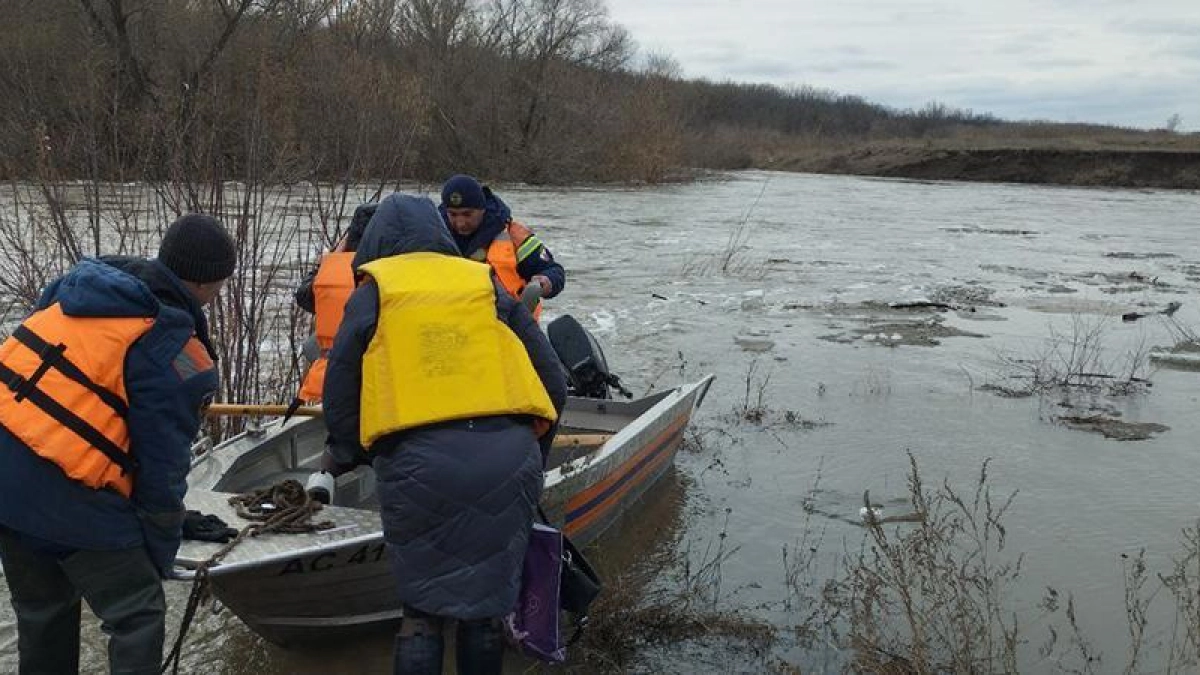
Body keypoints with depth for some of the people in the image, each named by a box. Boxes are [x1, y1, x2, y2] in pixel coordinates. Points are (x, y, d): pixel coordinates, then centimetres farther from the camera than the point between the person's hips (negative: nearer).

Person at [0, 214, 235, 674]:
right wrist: (160, 555, 4)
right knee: (138, 617, 7)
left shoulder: (80, 281, 8)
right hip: (67, 496, -8)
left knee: (42, 609, 26)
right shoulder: (178, 356, -13)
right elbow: (162, 465, -10)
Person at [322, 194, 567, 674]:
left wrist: (345, 455, 34)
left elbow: (339, 389, 16)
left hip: (417, 461, -2)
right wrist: (532, 454, 29)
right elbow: (553, 386, 16)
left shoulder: (373, 292, 15)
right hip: (509, 458, 2)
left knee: (423, 604, 11)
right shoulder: (486, 283, 19)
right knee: (488, 601, 15)